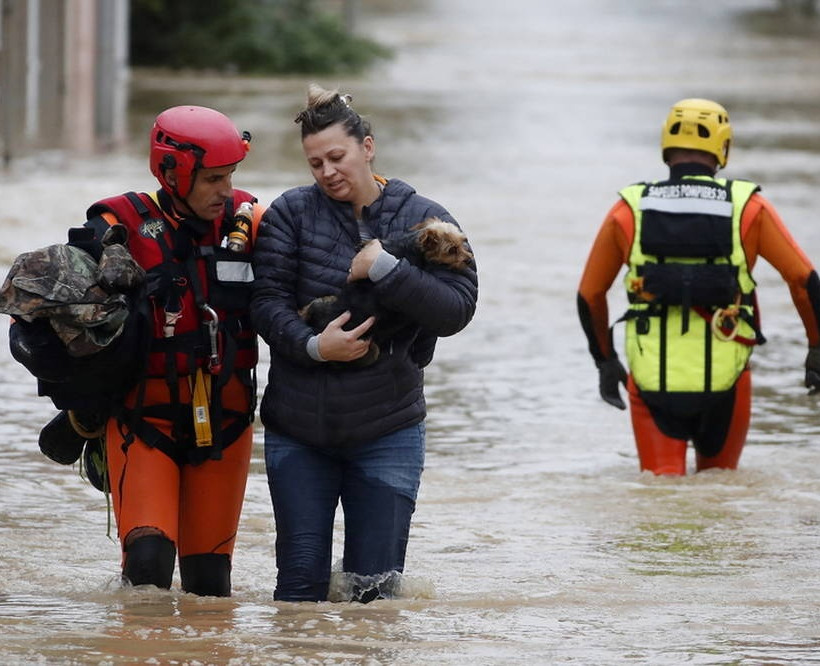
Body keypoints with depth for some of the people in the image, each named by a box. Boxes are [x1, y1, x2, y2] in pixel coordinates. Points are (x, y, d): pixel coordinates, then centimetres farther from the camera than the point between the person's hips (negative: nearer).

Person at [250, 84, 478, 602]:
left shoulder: (423, 219, 0)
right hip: (298, 432, 1)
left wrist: (384, 268, -18)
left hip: (386, 434, -1)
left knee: (376, 586, 1)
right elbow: (268, 302, -5)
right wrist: (313, 346, -22)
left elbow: (457, 309, -10)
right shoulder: (291, 214, 1)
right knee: (301, 580, 3)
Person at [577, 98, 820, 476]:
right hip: (724, 381, 0)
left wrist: (605, 361, 25)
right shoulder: (748, 207, 0)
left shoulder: (629, 211, 3)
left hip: (653, 383, 0)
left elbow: (590, 295, 12)